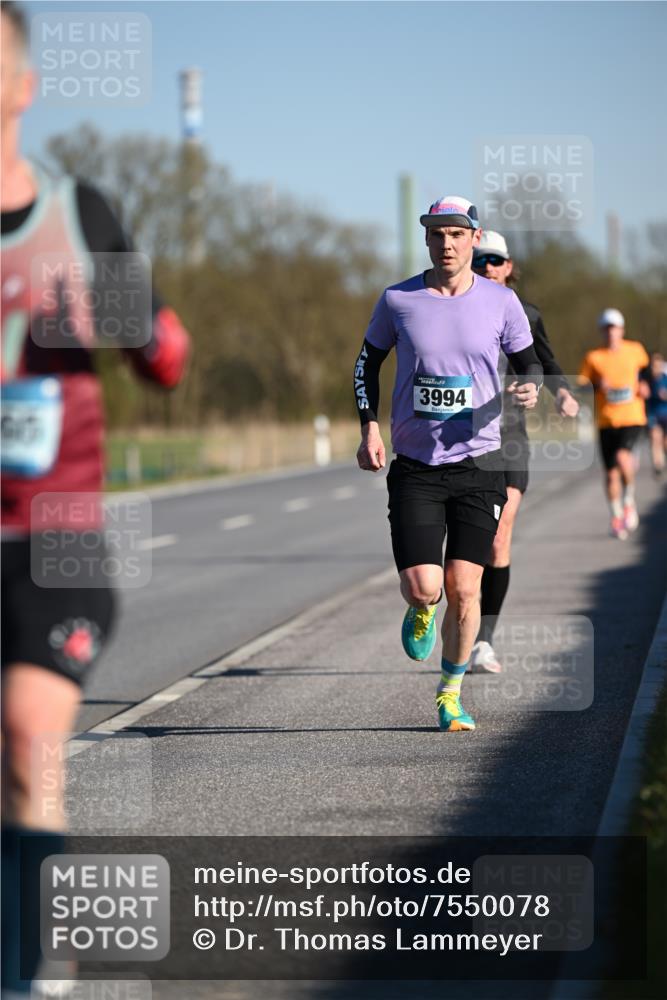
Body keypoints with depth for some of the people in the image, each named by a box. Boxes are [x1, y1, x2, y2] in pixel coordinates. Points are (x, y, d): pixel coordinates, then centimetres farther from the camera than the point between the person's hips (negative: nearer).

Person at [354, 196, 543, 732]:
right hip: (414, 468, 0)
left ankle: (451, 693, 18)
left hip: (478, 466, 0)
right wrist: (370, 429, 0)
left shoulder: (501, 301, 0)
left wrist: (530, 388, -13)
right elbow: (367, 363, 13)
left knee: (463, 590, -4)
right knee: (423, 588, -11)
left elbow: (529, 363, 12)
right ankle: (422, 612, 29)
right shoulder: (398, 300, 0)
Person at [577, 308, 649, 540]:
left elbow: (643, 364, 27)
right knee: (611, 472, 3)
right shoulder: (593, 357, 2)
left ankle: (629, 501, -3)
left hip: (632, 417, -1)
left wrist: (642, 386, 10)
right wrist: (596, 385, -15)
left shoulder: (635, 350, 6)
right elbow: (580, 385, 4)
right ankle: (616, 517, 21)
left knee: (622, 455, -26)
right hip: (606, 421, 1)